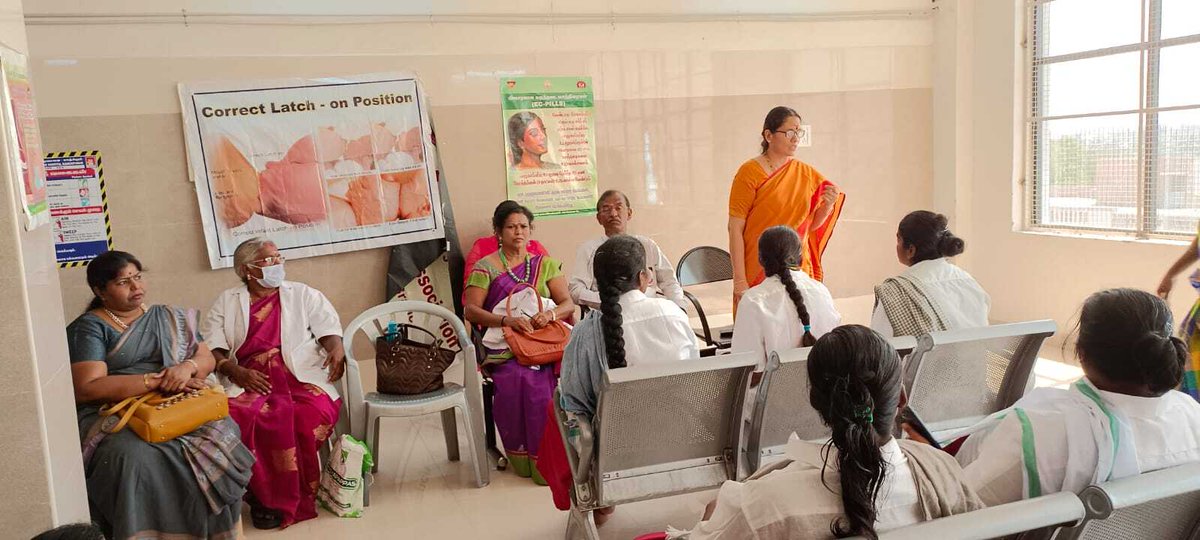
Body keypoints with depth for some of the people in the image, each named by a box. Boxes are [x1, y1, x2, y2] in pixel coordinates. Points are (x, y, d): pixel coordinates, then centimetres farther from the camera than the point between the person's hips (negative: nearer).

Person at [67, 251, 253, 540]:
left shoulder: (169, 318, 17)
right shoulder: (88, 328, 2)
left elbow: (207, 358, 13)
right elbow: (86, 389, -11)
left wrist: (187, 367, -12)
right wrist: (158, 380, -16)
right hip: (114, 414, -3)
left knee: (221, 435, -28)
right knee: (134, 458, -37)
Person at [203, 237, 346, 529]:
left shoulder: (304, 294, 19)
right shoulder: (227, 301, 18)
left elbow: (328, 328, 11)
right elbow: (211, 347, 8)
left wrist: (336, 349, -13)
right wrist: (235, 371, -12)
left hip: (301, 377, 0)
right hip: (249, 380, 0)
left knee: (315, 413, -33)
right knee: (239, 417, -33)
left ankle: (297, 494, -14)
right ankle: (264, 493, -14)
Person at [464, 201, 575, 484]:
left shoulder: (545, 264, 19)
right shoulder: (486, 267, 10)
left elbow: (568, 303, 11)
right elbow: (470, 310, 0)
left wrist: (550, 314, -12)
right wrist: (506, 320, -15)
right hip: (502, 344, -2)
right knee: (519, 375, -35)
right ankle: (525, 458, -21)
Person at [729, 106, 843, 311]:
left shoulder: (806, 173, 8)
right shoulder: (750, 172, -8)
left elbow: (811, 225, 15)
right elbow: (735, 228, -10)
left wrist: (828, 205, -7)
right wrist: (739, 280, -14)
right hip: (759, 273, -4)